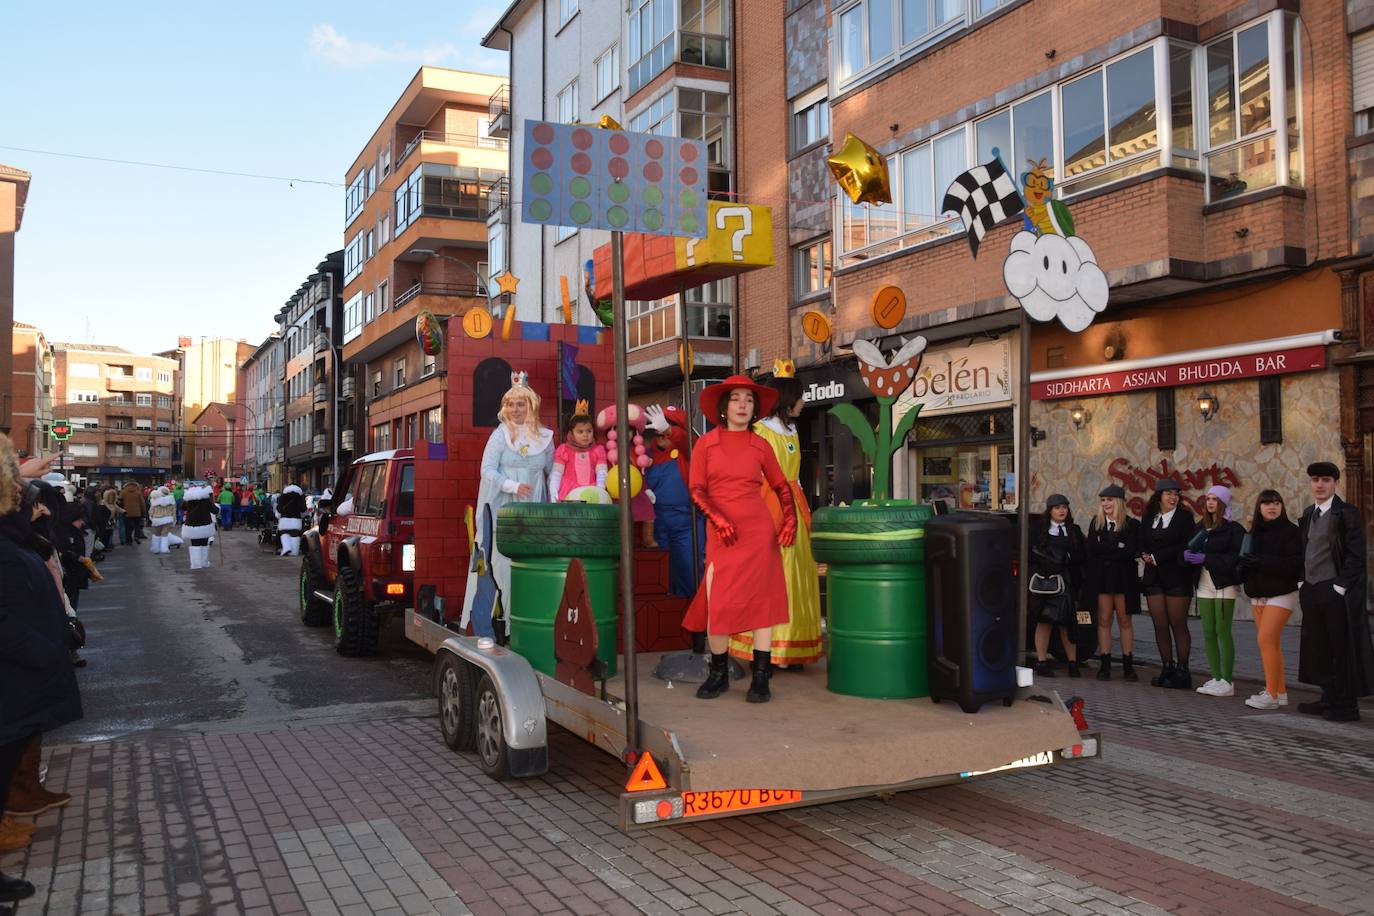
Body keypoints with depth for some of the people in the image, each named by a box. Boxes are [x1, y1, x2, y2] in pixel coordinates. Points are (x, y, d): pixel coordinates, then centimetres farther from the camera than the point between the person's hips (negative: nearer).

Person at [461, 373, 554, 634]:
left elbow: (553, 472, 18)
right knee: (501, 558, -6)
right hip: (503, 506, -2)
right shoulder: (500, 435, 2)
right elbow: (487, 470, -3)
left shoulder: (545, 437, 10)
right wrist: (514, 486, -16)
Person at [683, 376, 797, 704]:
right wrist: (718, 519, -14)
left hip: (758, 529, 0)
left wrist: (790, 519, 0)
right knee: (718, 605, -1)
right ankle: (718, 675, 16)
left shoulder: (760, 445, 7)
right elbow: (697, 490, 1)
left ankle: (760, 679, 7)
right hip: (721, 532, 0)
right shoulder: (705, 443, 4)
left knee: (761, 601, -1)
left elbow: (781, 486, 15)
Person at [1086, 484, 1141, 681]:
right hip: (1101, 576, 2)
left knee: (1125, 621, 6)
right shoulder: (1096, 523, 7)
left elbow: (1131, 552, -11)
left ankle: (1128, 665, 11)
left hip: (1124, 577, -1)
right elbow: (1092, 550, -1)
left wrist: (1105, 552, -10)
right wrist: (1117, 549, -7)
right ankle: (1105, 664, 6)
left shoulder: (1131, 524, 0)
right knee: (1104, 620, 2)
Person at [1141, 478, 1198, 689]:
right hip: (1154, 577, 4)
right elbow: (1142, 544, 13)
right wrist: (1146, 556, -9)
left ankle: (1182, 671, 3)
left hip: (1177, 577, -4)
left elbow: (1186, 546, -10)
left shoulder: (1184, 517, -1)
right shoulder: (1149, 518, 12)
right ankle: (1167, 669, 11)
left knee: (1178, 625, -3)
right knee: (1160, 625, 4)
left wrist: (1157, 557, -11)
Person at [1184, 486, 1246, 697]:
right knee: (1208, 633, 5)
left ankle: (1227, 681, -2)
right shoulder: (1202, 528, 16)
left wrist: (1206, 559, -18)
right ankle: (1215, 678, 11)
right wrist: (1187, 554, -8)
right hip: (1205, 585, 6)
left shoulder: (1233, 529, -5)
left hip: (1224, 585, -6)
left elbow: (1235, 558, -15)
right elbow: (1191, 550, 15)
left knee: (1223, 632, -7)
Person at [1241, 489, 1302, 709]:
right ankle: (1280, 691, 17)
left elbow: (1294, 565, -18)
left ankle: (1271, 694, -10)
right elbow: (1249, 562, 15)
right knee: (1272, 644, 9)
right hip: (1258, 596, 7)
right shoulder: (1255, 532, 12)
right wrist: (1244, 566, -8)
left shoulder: (1290, 531, -8)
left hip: (1281, 594, -7)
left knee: (1266, 640, -14)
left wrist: (1260, 562, -23)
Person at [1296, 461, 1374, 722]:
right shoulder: (1309, 514, 14)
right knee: (1319, 649, 11)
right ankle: (1329, 698, 20)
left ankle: (1346, 705, 6)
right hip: (1312, 591, 7)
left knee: (1343, 649, -1)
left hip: (1337, 592, -7)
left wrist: (1340, 586, -15)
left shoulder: (1346, 513, -8)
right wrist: (1303, 583, 11)